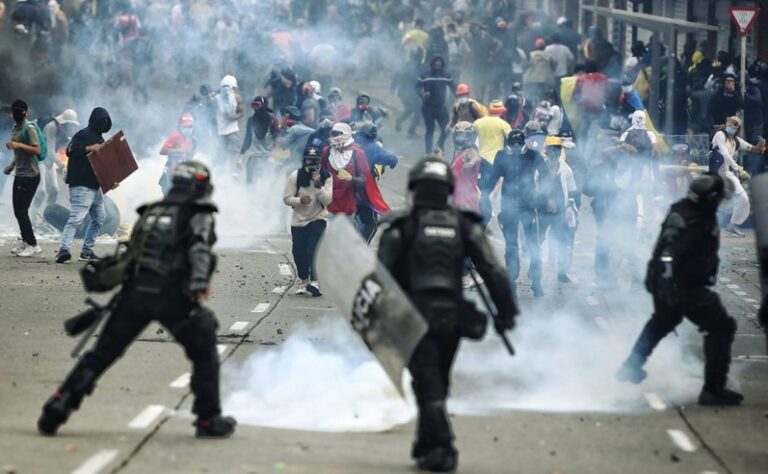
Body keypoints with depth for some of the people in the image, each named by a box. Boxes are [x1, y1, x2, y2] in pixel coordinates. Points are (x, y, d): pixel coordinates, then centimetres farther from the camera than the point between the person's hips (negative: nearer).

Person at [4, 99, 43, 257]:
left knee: (22, 210, -11)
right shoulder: (15, 129, 16)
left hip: (30, 176, -9)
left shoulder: (29, 128, -12)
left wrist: (19, 145, -29)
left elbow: (37, 150, -21)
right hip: (19, 175, 9)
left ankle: (33, 245, -8)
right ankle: (25, 242, 16)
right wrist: (12, 165, 16)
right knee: (18, 210, 9)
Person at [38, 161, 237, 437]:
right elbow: (199, 248, -14)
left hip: (135, 292, 5)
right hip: (172, 296, -5)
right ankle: (208, 419, 10)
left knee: (102, 353, 9)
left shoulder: (150, 212, 24)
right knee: (204, 354, 11)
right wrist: (199, 283, -25)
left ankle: (59, 406, 1)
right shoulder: (198, 214, 5)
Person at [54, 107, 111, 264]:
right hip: (81, 185, -10)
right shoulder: (83, 135, -8)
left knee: (99, 218, 13)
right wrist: (89, 148, -31)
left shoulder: (99, 137, 20)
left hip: (95, 185, 10)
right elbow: (70, 150, -21)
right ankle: (63, 249, -26)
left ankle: (87, 251, 18)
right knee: (76, 218, -18)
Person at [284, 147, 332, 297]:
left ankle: (315, 282, -26)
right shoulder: (295, 176, -7)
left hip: (317, 218, -2)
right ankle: (304, 282, 24)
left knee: (314, 250, -19)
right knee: (299, 253, 5)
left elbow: (327, 200, -16)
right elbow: (287, 198, -4)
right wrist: (299, 200, -24)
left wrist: (318, 185, -28)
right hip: (298, 220, 2)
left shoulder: (326, 177, -8)